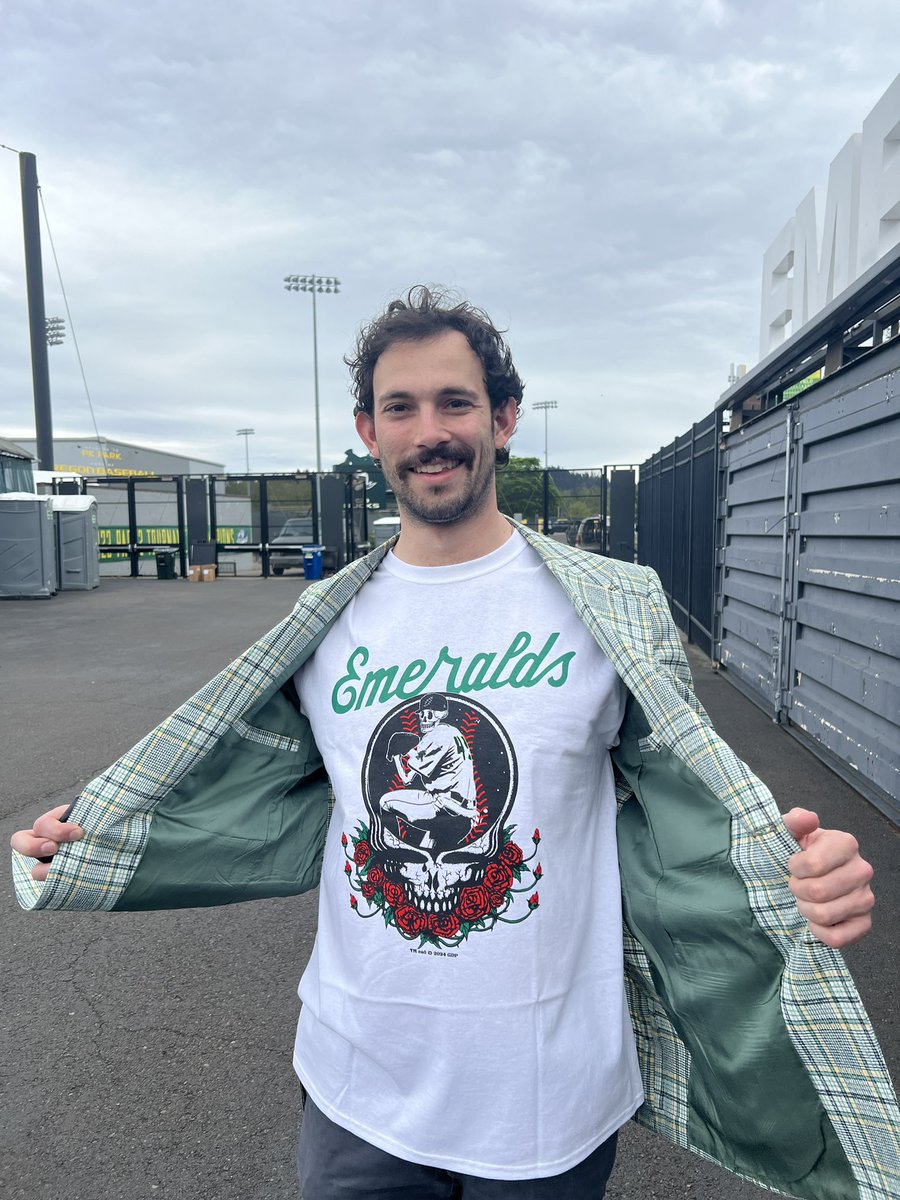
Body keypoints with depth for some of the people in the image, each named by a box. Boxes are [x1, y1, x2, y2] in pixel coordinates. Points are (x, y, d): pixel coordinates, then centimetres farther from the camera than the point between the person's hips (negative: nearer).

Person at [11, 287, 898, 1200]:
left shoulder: (613, 607, -11)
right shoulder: (325, 626, -3)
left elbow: (683, 813, -7)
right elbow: (296, 816, 6)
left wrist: (808, 873, -27)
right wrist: (94, 846, -2)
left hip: (552, 1100, -1)